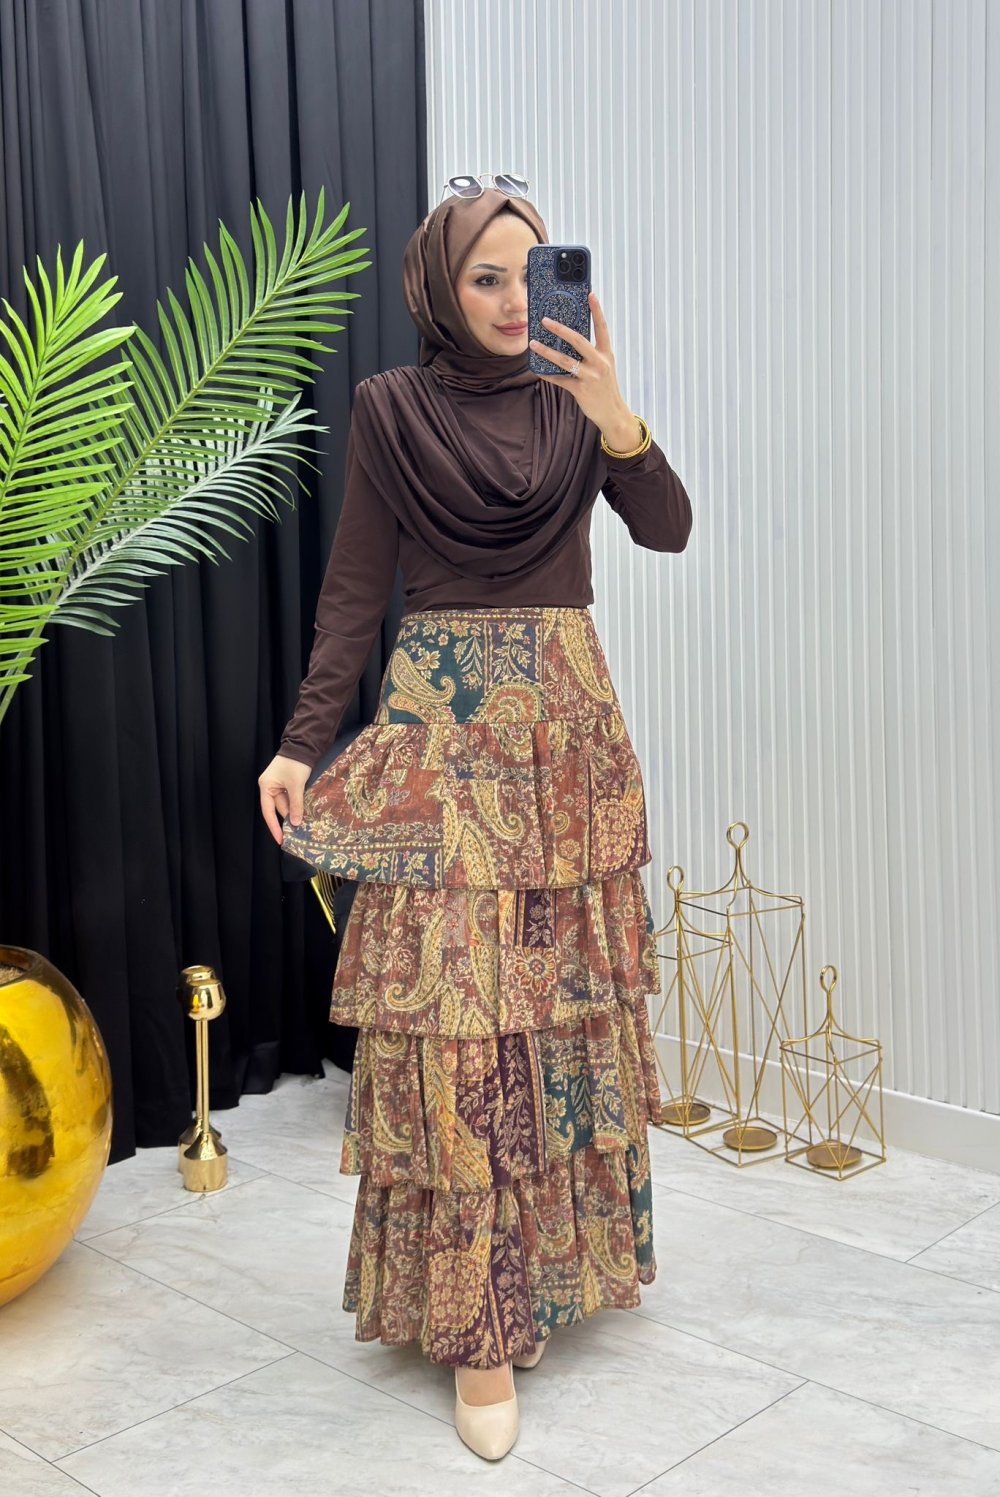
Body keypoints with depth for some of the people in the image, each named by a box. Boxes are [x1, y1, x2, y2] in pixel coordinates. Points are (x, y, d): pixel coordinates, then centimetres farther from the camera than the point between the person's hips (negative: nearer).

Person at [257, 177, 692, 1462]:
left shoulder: (573, 399, 8)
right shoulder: (391, 408, 2)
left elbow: (667, 530, -5)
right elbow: (354, 589, -1)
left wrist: (615, 417, -22)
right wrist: (300, 744, -9)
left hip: (570, 725, 3)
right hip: (442, 727, -3)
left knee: (570, 990, 9)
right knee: (455, 1008, -6)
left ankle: (572, 1251, 28)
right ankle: (477, 1322, 3)